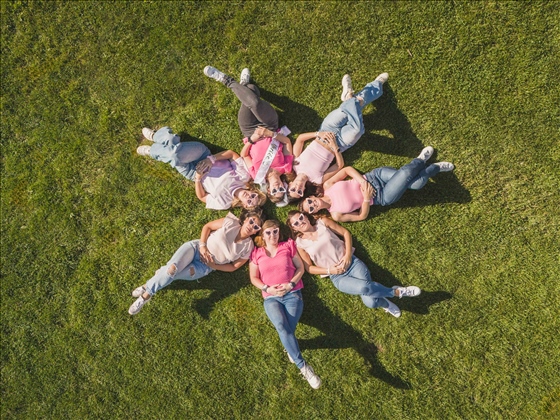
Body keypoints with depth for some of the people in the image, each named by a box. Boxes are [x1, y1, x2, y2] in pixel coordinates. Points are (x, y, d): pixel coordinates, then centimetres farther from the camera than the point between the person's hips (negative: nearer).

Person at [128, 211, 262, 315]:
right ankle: (146, 293, -8)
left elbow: (233, 267, 2)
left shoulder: (247, 247, -5)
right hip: (196, 247, 0)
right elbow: (207, 227, 1)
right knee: (172, 268, -28)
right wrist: (202, 246, -13)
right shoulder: (231, 223, -6)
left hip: (203, 266, 0)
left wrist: (213, 265, -9)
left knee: (171, 273, -24)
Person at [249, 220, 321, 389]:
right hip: (271, 298, 0)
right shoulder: (256, 253, 13)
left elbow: (300, 268, 10)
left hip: (293, 294, 1)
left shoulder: (288, 245, 13)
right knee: (282, 326, -29)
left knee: (288, 329, -29)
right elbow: (254, 278, 9)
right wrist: (267, 288, -10)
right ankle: (303, 367, -28)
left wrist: (291, 284, -7)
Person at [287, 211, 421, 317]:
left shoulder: (322, 222, 3)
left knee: (370, 302, -24)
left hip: (352, 262, 1)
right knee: (364, 287, -32)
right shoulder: (300, 243, 0)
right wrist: (329, 270, -11)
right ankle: (397, 291, -6)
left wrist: (347, 255, -7)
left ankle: (384, 303, 11)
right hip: (337, 276, -1)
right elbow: (309, 268, 3)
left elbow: (346, 233, 6)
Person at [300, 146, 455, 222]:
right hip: (381, 198, -2)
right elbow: (362, 216, -7)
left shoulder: (327, 185, -8)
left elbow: (347, 169, 0)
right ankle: (421, 161, 11)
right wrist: (366, 198, -23)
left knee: (415, 181, -17)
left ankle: (435, 168, 14)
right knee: (416, 183, -21)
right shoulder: (336, 215, -11)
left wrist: (362, 181, -16)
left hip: (375, 176, 2)